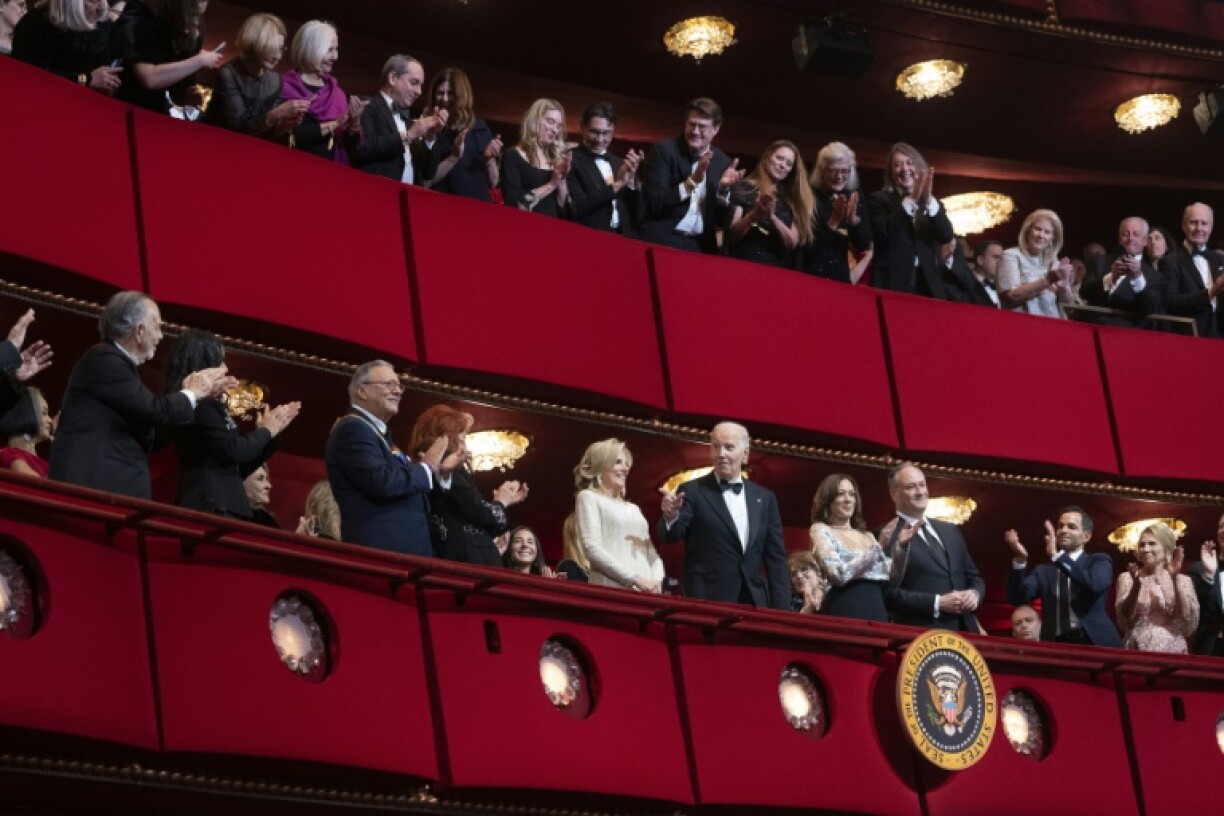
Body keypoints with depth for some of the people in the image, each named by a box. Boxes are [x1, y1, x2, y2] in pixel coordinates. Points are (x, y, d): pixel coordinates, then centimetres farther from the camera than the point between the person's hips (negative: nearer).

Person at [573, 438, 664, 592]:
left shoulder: (633, 509, 25)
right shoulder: (589, 498, 6)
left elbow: (651, 552, 18)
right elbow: (592, 549, -7)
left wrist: (656, 582, -4)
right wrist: (634, 579, -14)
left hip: (645, 591, 6)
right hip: (612, 590, -6)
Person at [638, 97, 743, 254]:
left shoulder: (722, 162, 7)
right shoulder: (664, 151, -3)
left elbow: (722, 220, 6)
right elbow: (652, 202, -14)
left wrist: (723, 188, -11)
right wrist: (691, 181, -21)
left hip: (701, 247, 3)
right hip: (661, 241, -3)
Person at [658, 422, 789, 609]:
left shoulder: (764, 498, 12)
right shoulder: (693, 492, 1)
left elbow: (776, 558, 11)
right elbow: (670, 535, -11)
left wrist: (781, 610, 3)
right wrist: (671, 516, -33)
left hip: (753, 601, 4)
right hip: (707, 601, -3)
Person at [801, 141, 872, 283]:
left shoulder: (855, 199, 6)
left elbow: (864, 245, 0)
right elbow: (808, 247, -14)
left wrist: (853, 219, -15)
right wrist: (834, 220, -23)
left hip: (841, 278, 4)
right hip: (809, 277, -4)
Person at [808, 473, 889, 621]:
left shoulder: (867, 536, 20)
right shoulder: (820, 530, 4)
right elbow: (838, 574, -12)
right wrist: (877, 547, -12)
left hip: (877, 609, 5)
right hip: (846, 610, -5)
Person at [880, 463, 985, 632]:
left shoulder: (950, 531, 19)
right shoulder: (888, 536, -3)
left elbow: (973, 577, 23)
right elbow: (888, 594, -11)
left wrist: (975, 593, 0)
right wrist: (937, 603, -17)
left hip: (965, 631, 6)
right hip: (922, 636, -6)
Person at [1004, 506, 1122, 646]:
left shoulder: (1099, 561, 10)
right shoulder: (1044, 570, 18)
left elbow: (1095, 585, -13)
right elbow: (1017, 597, 4)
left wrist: (1056, 556, -18)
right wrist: (1020, 560, -11)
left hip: (1093, 643, -2)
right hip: (1055, 646, 2)